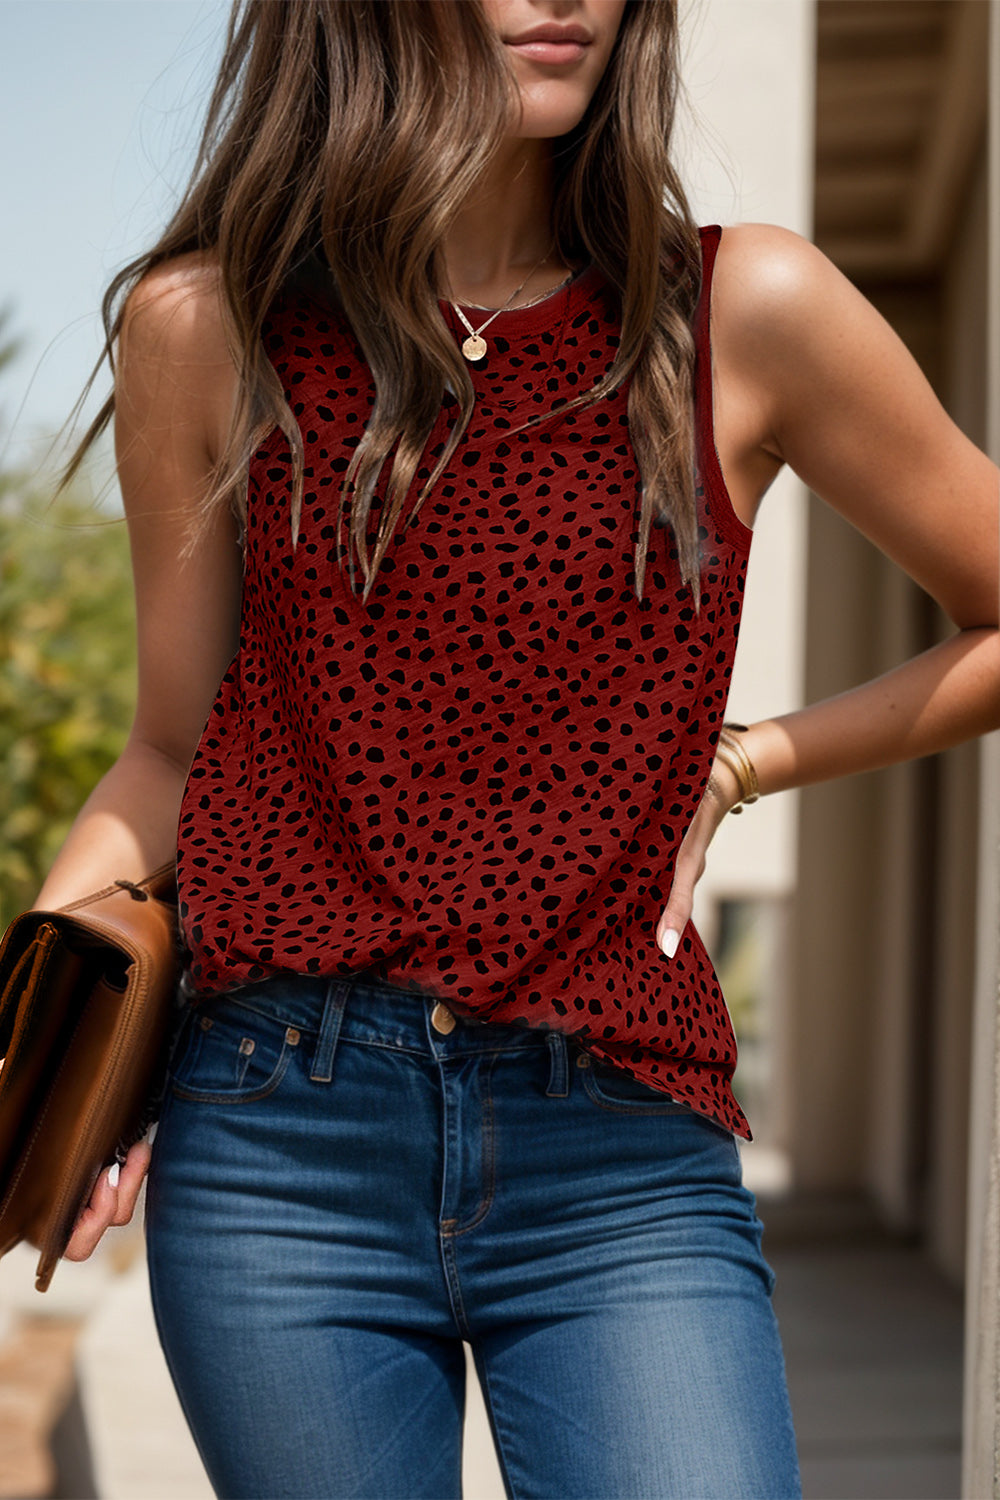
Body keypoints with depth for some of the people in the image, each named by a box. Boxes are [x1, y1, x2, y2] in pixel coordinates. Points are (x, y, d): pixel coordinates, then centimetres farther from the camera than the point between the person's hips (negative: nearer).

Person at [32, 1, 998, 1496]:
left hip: (623, 1164, 0)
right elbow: (175, 751, 10)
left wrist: (745, 761, 4)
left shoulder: (742, 313, -1)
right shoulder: (207, 328, 2)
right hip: (283, 1149, 1)